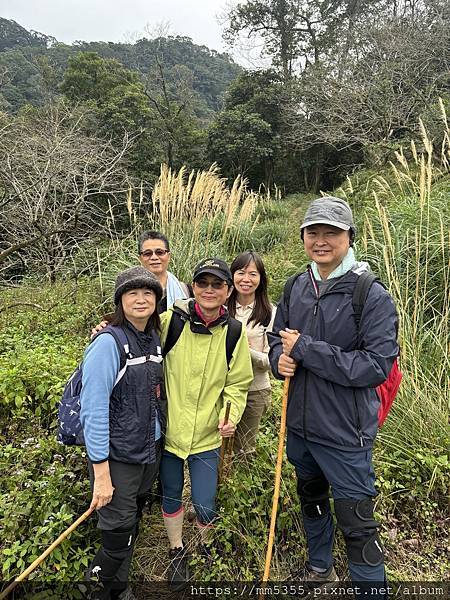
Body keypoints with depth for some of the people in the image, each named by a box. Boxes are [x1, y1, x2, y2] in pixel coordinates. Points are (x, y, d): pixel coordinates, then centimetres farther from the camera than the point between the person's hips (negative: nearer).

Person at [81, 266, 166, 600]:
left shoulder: (155, 339, 1)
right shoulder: (108, 343, -19)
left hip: (151, 449, 7)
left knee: (133, 521, 22)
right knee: (120, 534, 4)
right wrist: (101, 474, -19)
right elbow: (93, 410, -20)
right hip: (118, 457, -6)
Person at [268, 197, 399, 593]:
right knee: (311, 499, 28)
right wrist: (280, 358, -12)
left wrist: (305, 349, -24)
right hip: (300, 424, 7)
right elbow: (278, 336, 12)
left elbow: (377, 366, -24)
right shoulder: (295, 288, 0)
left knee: (357, 524, 8)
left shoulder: (373, 296, -18)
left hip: (344, 431, -7)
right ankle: (320, 567, 53)